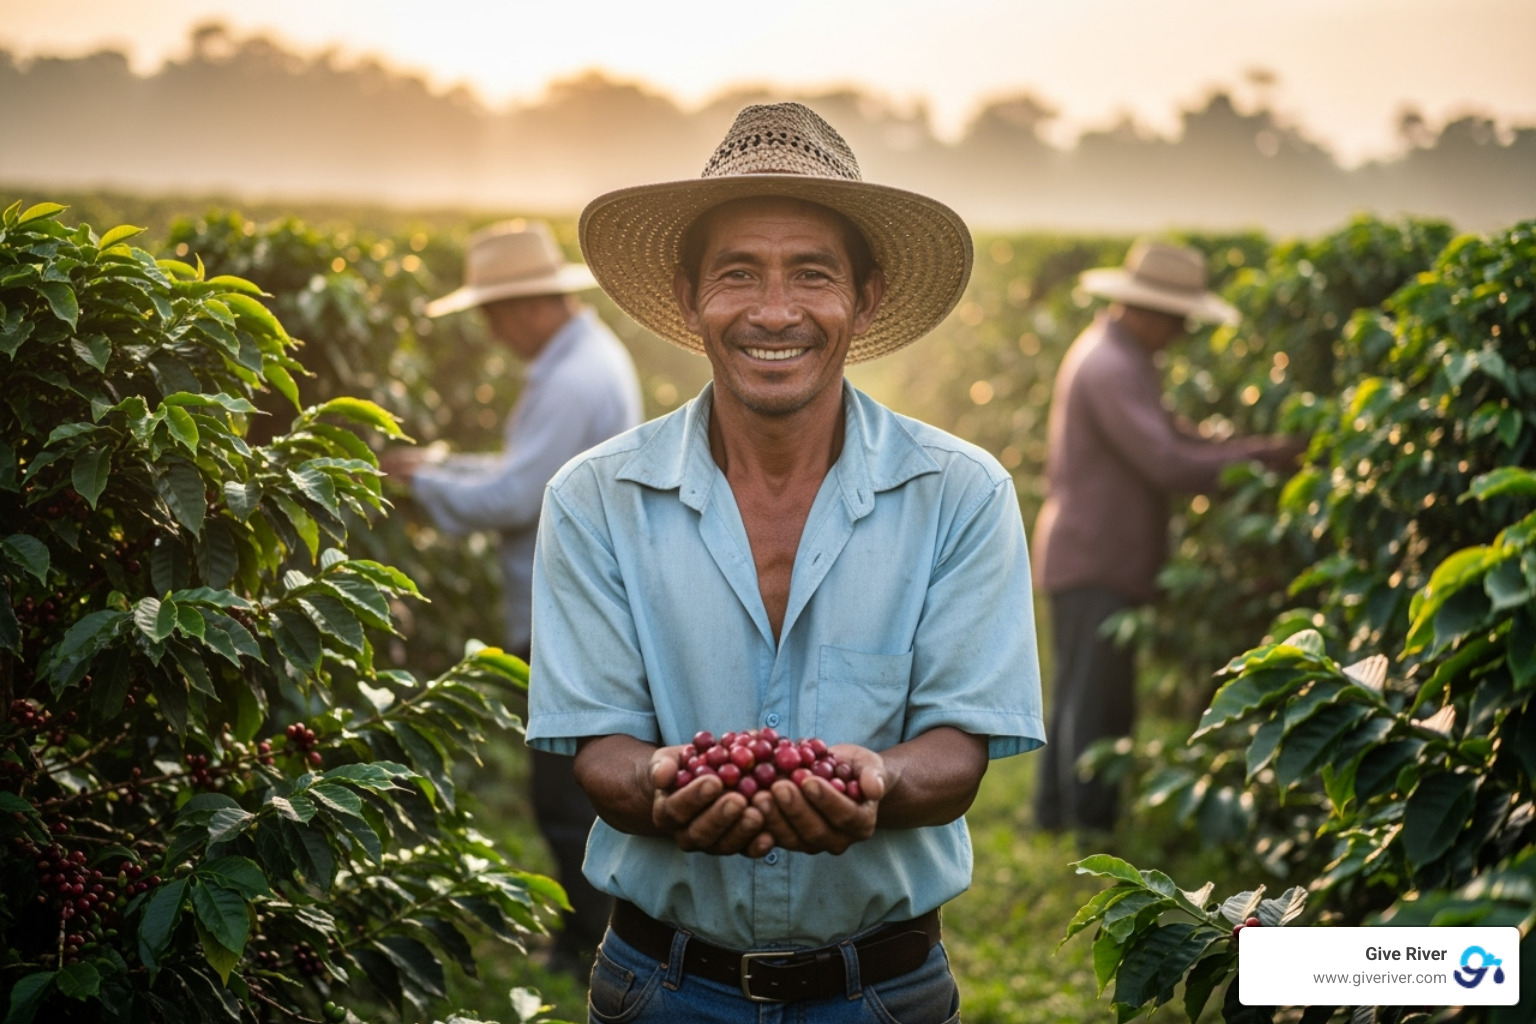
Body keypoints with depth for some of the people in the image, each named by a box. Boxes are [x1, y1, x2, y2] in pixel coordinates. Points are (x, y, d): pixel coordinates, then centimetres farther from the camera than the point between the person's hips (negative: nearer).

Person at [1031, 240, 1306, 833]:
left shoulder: (1115, 357, 17)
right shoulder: (1109, 367, -18)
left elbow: (1171, 441, 17)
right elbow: (1166, 464, -24)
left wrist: (1258, 449, 4)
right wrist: (1259, 460, -17)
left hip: (1097, 560, 11)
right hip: (1095, 561, -11)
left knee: (1085, 699, 16)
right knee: (1094, 702, -7)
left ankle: (1057, 814, 23)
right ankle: (1091, 825, -4)